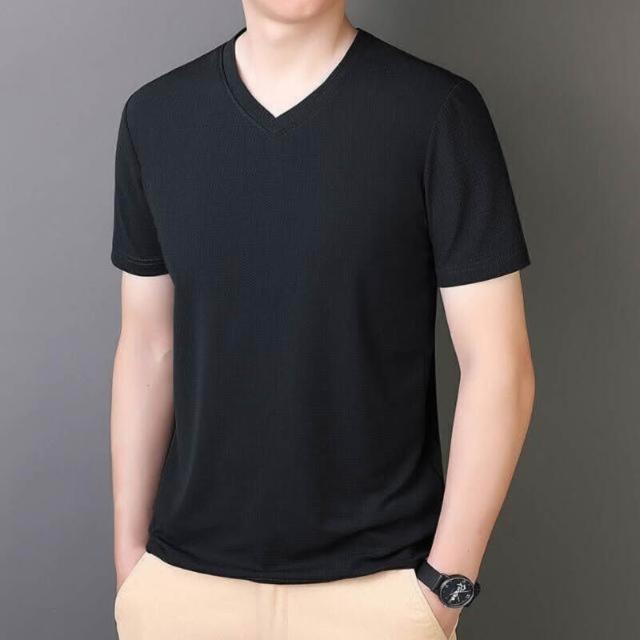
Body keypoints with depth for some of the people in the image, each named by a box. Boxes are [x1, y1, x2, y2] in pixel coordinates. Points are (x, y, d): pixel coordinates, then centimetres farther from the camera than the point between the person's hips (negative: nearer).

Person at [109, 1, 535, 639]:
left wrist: (444, 584, -9)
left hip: (378, 581, -2)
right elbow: (147, 348, 5)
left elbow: (498, 365, -8)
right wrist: (129, 556, 7)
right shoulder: (154, 116, 1)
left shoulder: (437, 111, -10)